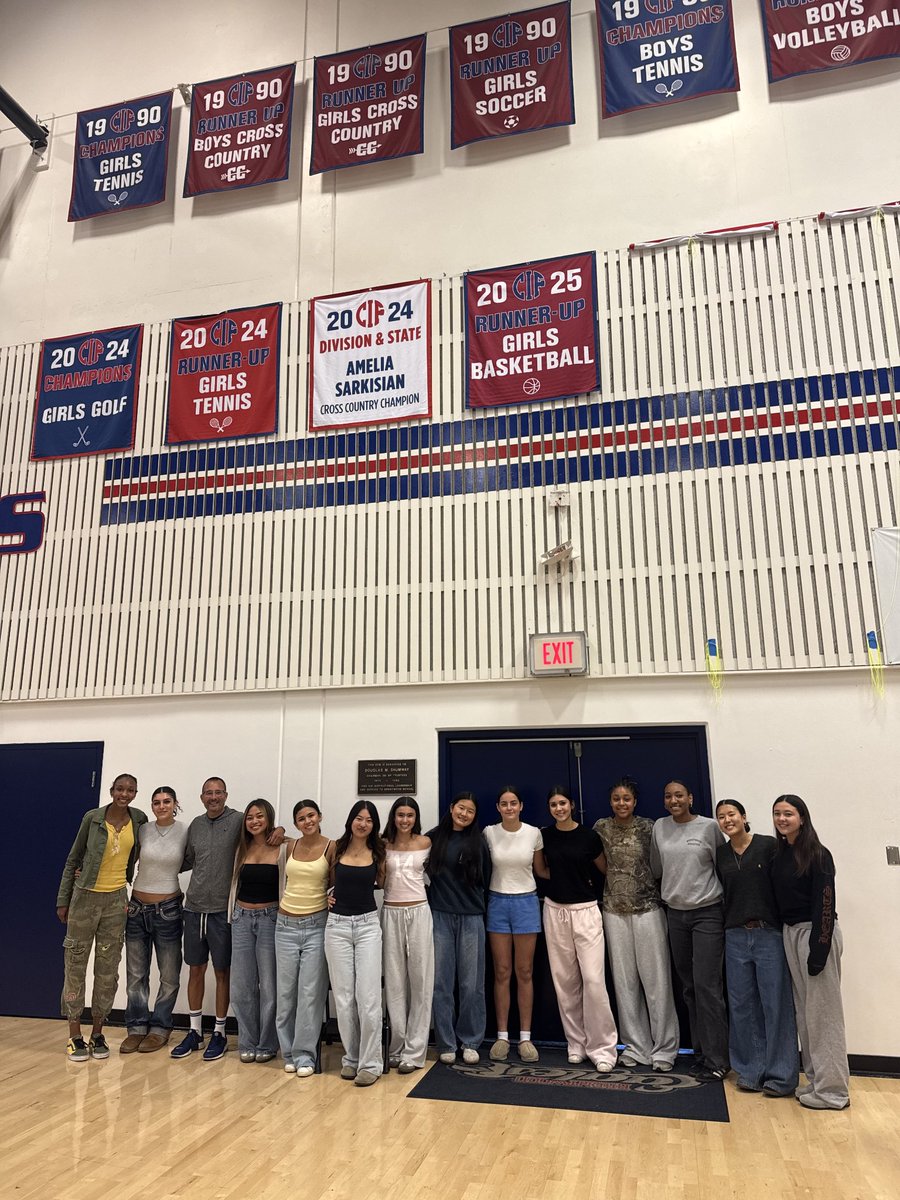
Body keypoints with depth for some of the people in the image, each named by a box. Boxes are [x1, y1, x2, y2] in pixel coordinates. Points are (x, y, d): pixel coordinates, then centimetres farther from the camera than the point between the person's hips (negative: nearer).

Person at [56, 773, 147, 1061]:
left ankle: (98, 1034, 18)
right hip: (85, 897, -2)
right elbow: (73, 859, 2)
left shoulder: (139, 819, 1)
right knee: (76, 964, 3)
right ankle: (74, 1036, 13)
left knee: (108, 968, 6)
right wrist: (63, 900, 1)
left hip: (116, 900, 2)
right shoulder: (92, 818, -5)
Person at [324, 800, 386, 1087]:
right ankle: (351, 1058, 21)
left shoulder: (377, 852, 2)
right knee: (343, 996, 6)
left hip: (367, 925, -1)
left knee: (368, 996, -5)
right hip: (337, 925, 1)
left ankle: (370, 1062, 5)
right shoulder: (336, 849, 1)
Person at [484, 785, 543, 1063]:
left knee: (524, 972, 6)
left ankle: (525, 1037, 15)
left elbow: (539, 868, 10)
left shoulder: (534, 833, -4)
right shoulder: (489, 833, -4)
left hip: (526, 902, 0)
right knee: (502, 973, 6)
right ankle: (502, 1036, 16)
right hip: (498, 902, 0)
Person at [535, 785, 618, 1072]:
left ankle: (602, 1048, 3)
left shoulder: (589, 836, -7)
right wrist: (566, 878, 3)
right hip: (555, 910, 3)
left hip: (585, 910, -2)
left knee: (593, 979, -8)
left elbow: (604, 869, 9)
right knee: (564, 979, 7)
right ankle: (576, 1042, 20)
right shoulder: (544, 835, 0)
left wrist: (579, 880, 2)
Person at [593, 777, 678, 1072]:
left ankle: (664, 1049, 13)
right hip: (614, 911, 2)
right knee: (624, 981, 8)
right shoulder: (601, 828, 2)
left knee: (655, 979, 1)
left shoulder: (648, 827, -3)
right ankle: (636, 1047, 20)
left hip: (648, 909, -2)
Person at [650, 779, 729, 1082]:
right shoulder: (659, 828, 3)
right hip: (675, 913, 5)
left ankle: (716, 1060, 3)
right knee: (689, 987, 11)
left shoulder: (709, 827, -8)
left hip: (708, 913, -4)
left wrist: (727, 909, -2)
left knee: (707, 987, -7)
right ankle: (700, 1051, 22)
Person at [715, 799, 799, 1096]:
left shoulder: (769, 846, -6)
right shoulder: (720, 854, 7)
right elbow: (722, 893, 12)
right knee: (742, 1005, 9)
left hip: (769, 934, -4)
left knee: (776, 1004, 1)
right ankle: (750, 1072, 22)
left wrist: (786, 928, -12)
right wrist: (725, 925, 5)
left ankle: (780, 1075, 13)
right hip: (736, 937, 4)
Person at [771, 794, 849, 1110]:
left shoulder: (817, 855, -12)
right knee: (803, 1010, 13)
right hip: (790, 933, 7)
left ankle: (832, 1089, 9)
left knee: (822, 1011, -1)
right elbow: (779, 900, 10)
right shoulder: (779, 855, 8)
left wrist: (819, 950, -19)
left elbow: (826, 904, -16)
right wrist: (786, 938, 7)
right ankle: (815, 1079, 24)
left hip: (816, 932, -7)